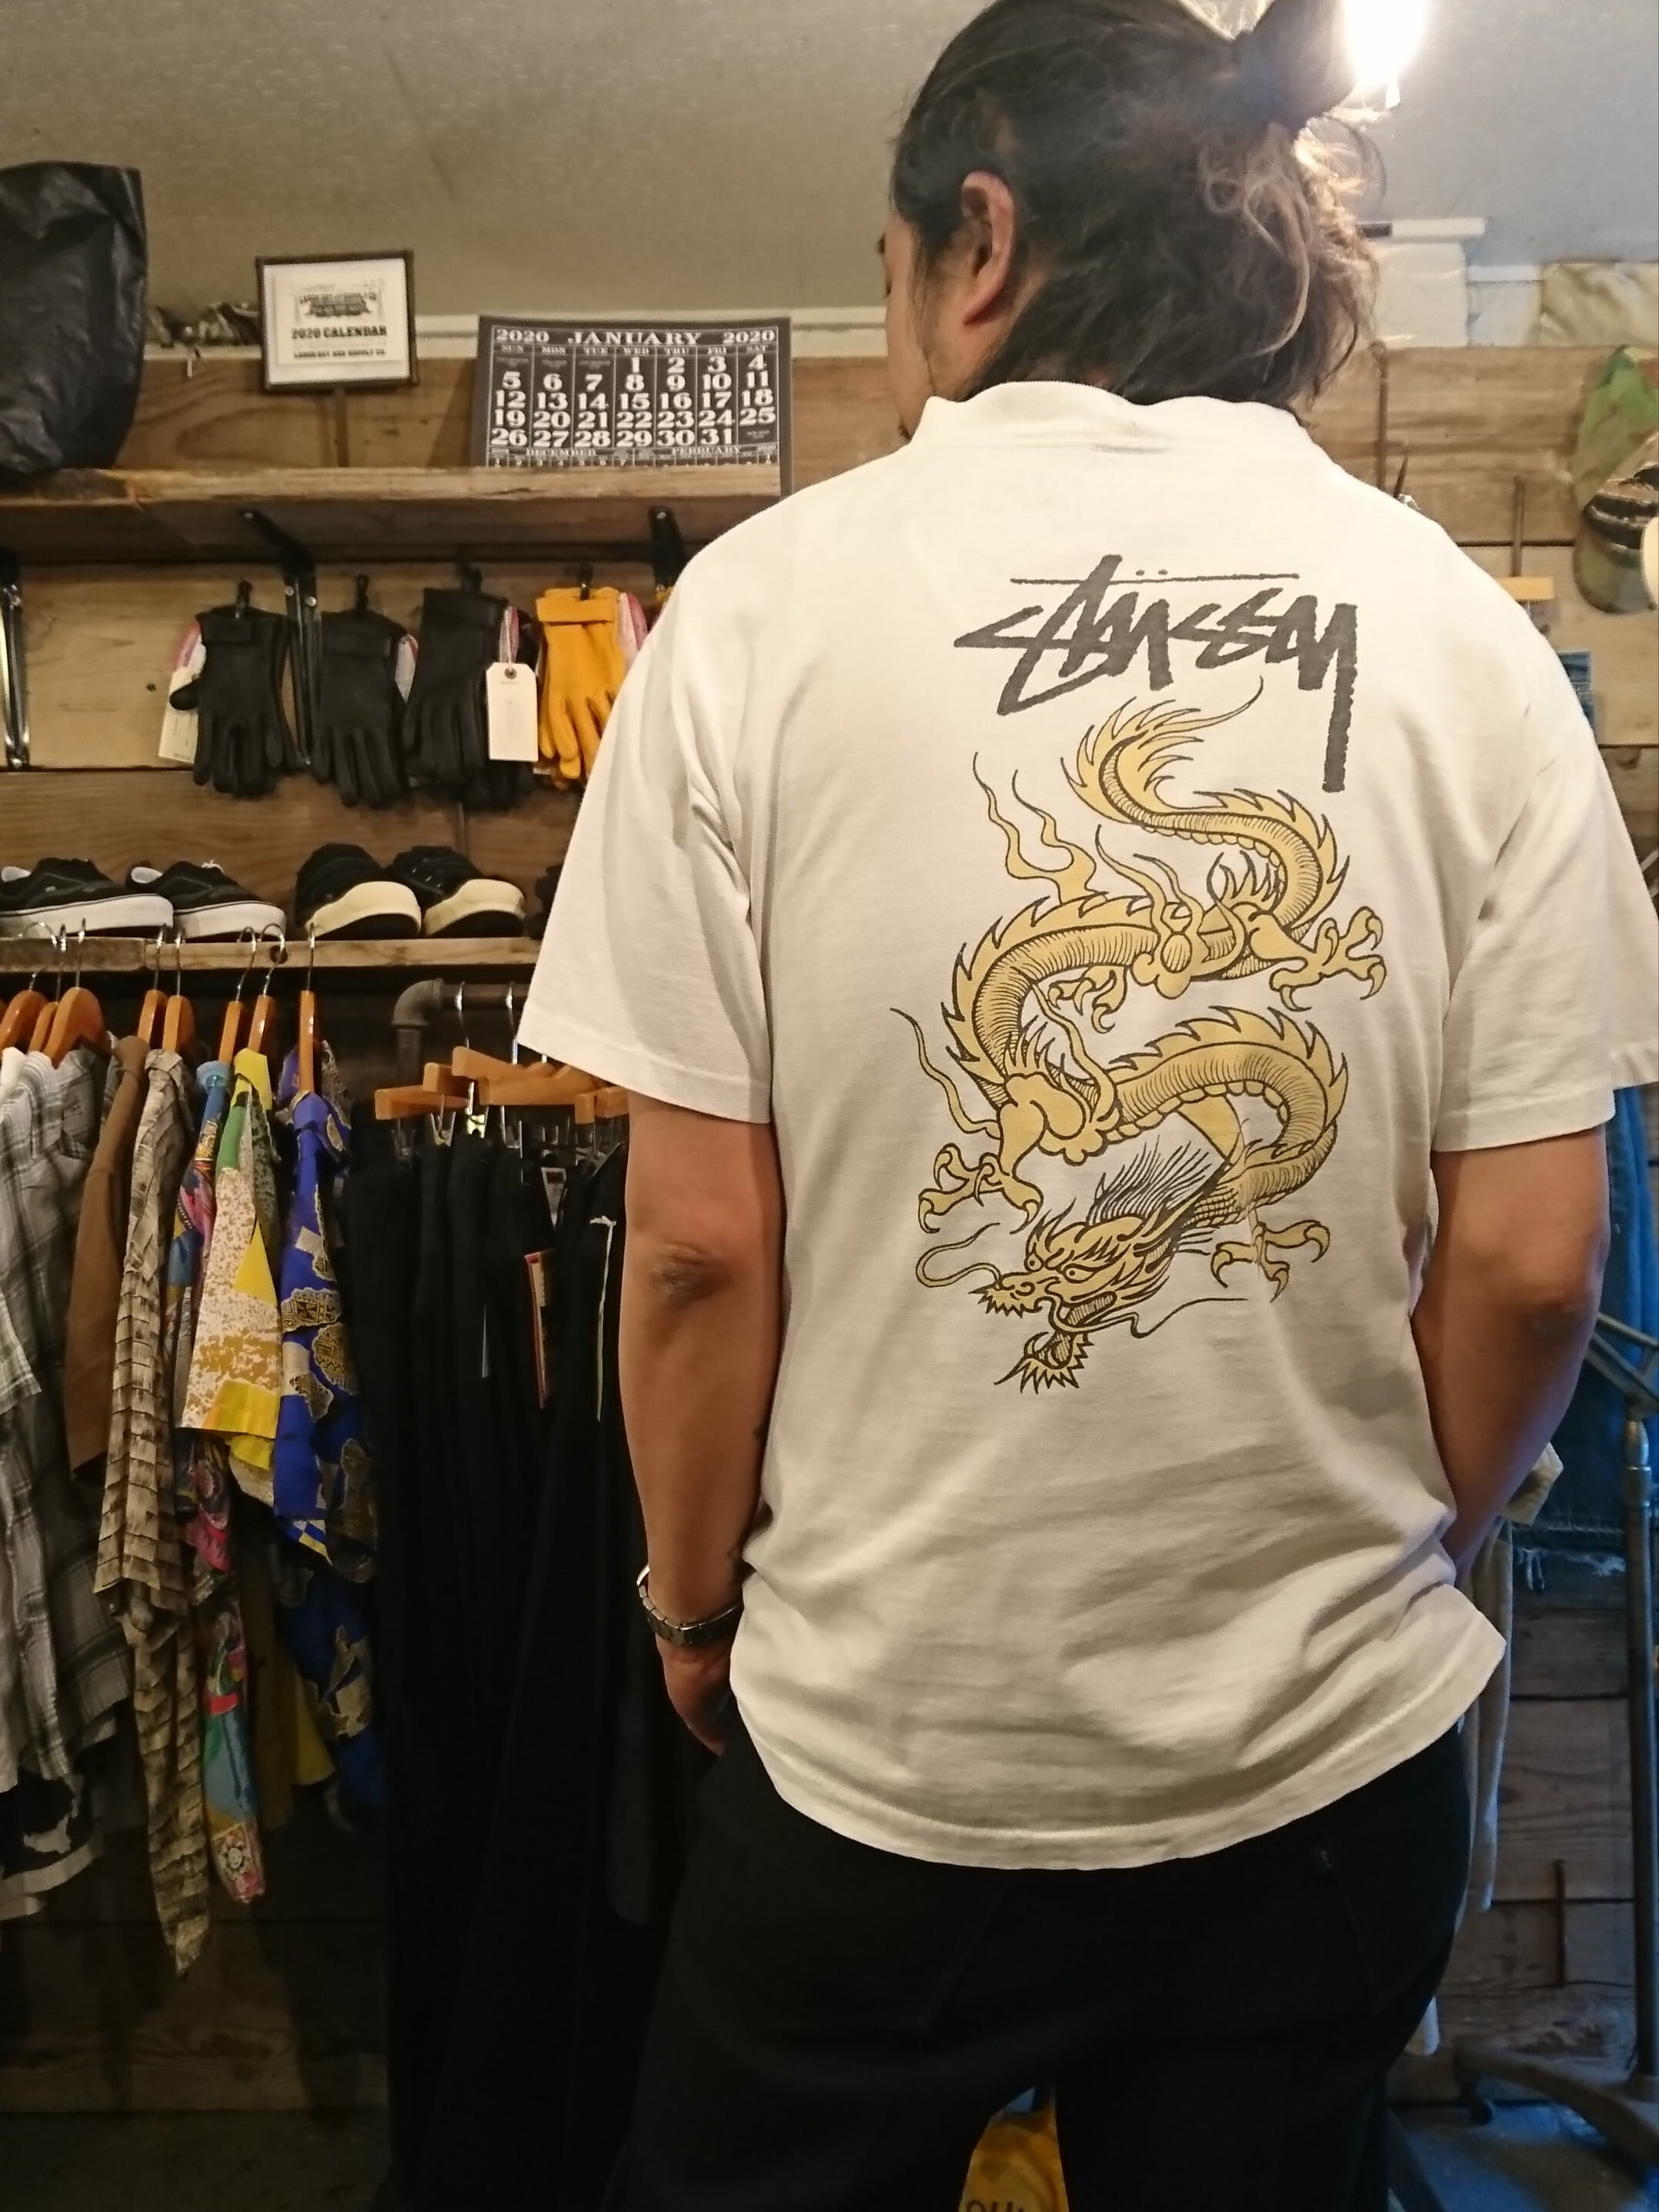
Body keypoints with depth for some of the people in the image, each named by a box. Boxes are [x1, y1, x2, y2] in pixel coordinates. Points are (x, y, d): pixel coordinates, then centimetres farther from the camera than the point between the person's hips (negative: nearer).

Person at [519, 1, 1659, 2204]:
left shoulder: (770, 596, -11)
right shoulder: (1461, 624, -5)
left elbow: (700, 1239, -12)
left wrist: (696, 1601, 5)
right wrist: (1384, 1564, 12)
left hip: (874, 1754, -1)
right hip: (1337, 1756, 3)